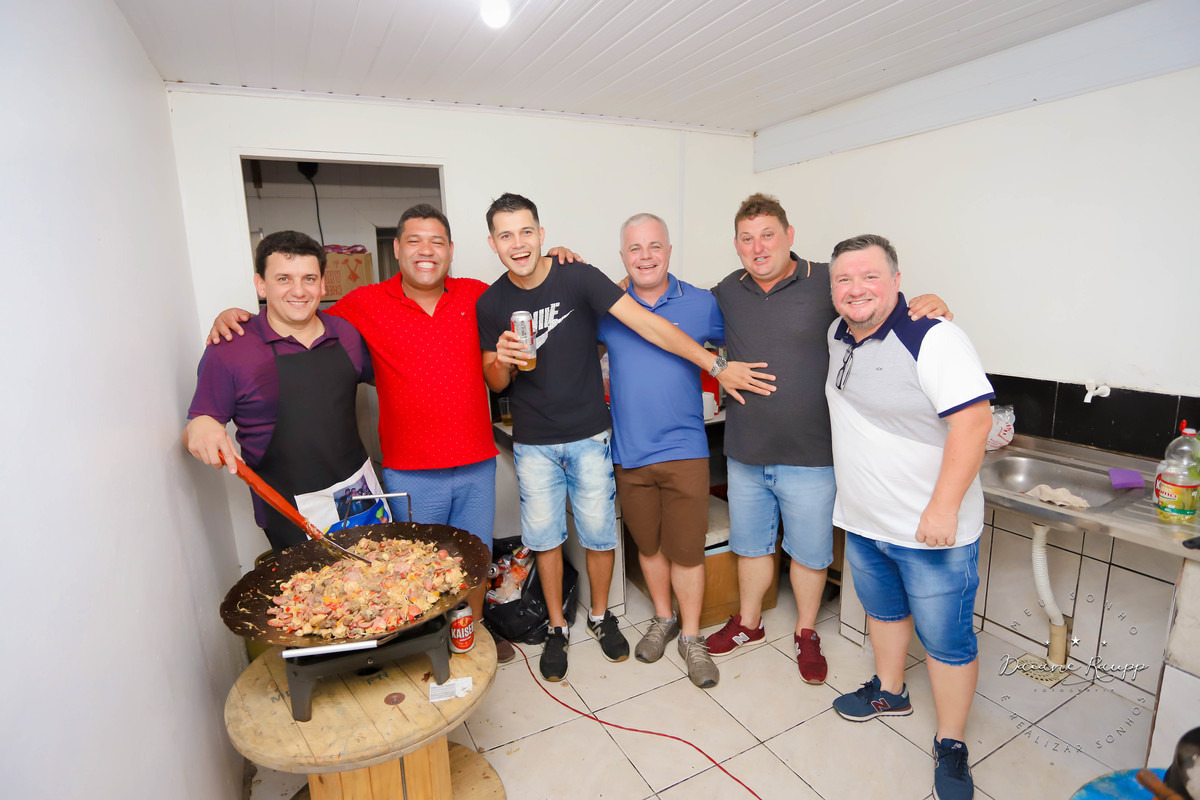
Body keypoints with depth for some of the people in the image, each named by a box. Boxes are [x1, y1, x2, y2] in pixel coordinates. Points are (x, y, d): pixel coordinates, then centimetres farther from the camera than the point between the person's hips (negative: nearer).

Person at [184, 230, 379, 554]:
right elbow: (191, 436, -3)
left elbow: (377, 374, 20)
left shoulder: (346, 334, 2)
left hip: (361, 489, 4)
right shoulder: (227, 352, -10)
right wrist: (198, 429, -24)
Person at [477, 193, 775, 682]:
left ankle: (600, 616, 35)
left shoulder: (577, 278, -11)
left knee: (599, 532, 8)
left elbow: (647, 325, -16)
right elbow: (494, 383, 5)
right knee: (543, 536, 9)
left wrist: (717, 366, -20)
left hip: (589, 435, -1)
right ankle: (557, 628, 32)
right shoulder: (491, 304, -1)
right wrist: (502, 360, -20)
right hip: (534, 443, 2)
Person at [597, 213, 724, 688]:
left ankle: (691, 636, 27)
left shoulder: (702, 304, 1)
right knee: (648, 545, 17)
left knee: (686, 549, 5)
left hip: (684, 450, -1)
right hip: (629, 452, 2)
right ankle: (663, 619, 40)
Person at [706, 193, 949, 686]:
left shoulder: (828, 283, -9)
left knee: (809, 551, 15)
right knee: (751, 544, 21)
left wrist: (927, 305, -22)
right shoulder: (727, 292, 4)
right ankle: (748, 623, 44)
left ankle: (806, 634, 40)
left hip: (809, 457, -3)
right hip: (745, 455, 4)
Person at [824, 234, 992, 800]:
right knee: (882, 609, 25)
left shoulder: (933, 339, -20)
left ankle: (950, 746, 29)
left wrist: (943, 509, -25)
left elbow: (973, 421, -23)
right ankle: (890, 692, 47)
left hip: (931, 528, -7)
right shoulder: (838, 336, 3)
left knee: (946, 639, 9)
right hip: (863, 520, 7)